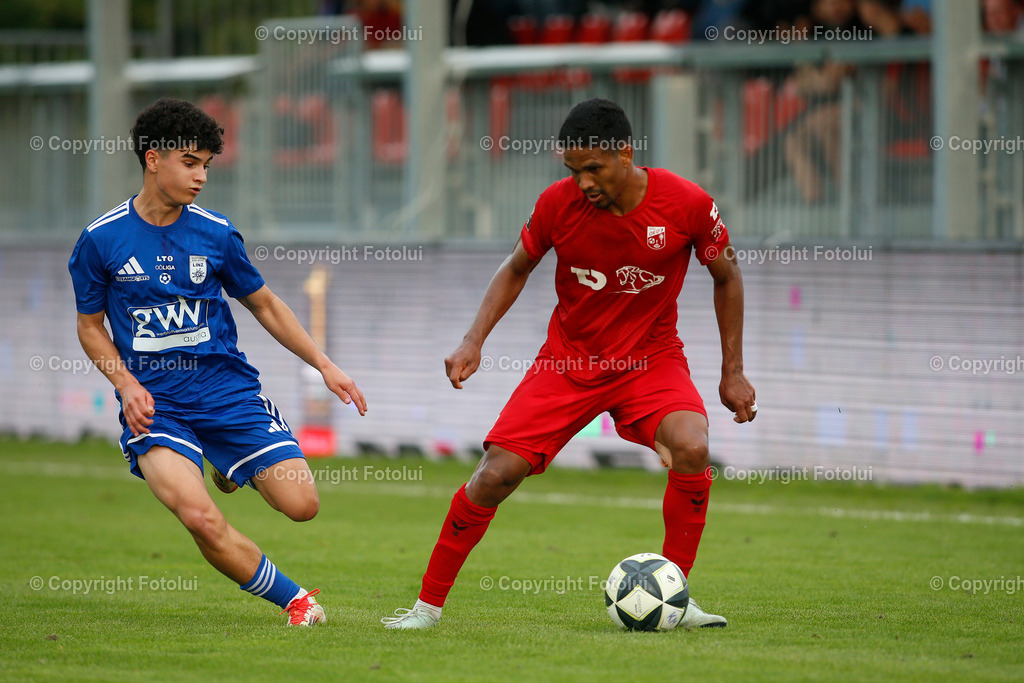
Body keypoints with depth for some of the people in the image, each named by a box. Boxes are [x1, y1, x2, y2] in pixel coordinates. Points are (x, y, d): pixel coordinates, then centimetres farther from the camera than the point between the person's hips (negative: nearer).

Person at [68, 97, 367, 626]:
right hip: (153, 400, -2)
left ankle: (233, 470, 26)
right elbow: (90, 325, 9)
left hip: (226, 388, 2)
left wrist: (325, 366, 10)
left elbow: (264, 305, 15)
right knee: (200, 518, -27)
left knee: (301, 504, -10)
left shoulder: (215, 234, 3)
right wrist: (126, 383, -8)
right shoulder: (102, 240, -2)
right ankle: (294, 600, -5)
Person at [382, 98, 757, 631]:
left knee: (691, 447, -30)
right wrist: (474, 341, -7)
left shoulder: (688, 204, -17)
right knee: (495, 475, -10)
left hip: (650, 358, -1)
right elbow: (516, 269, 6)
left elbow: (727, 277, 1)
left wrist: (732, 372, 2)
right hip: (567, 360, 1)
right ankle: (429, 603, 8)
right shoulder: (558, 203, -13)